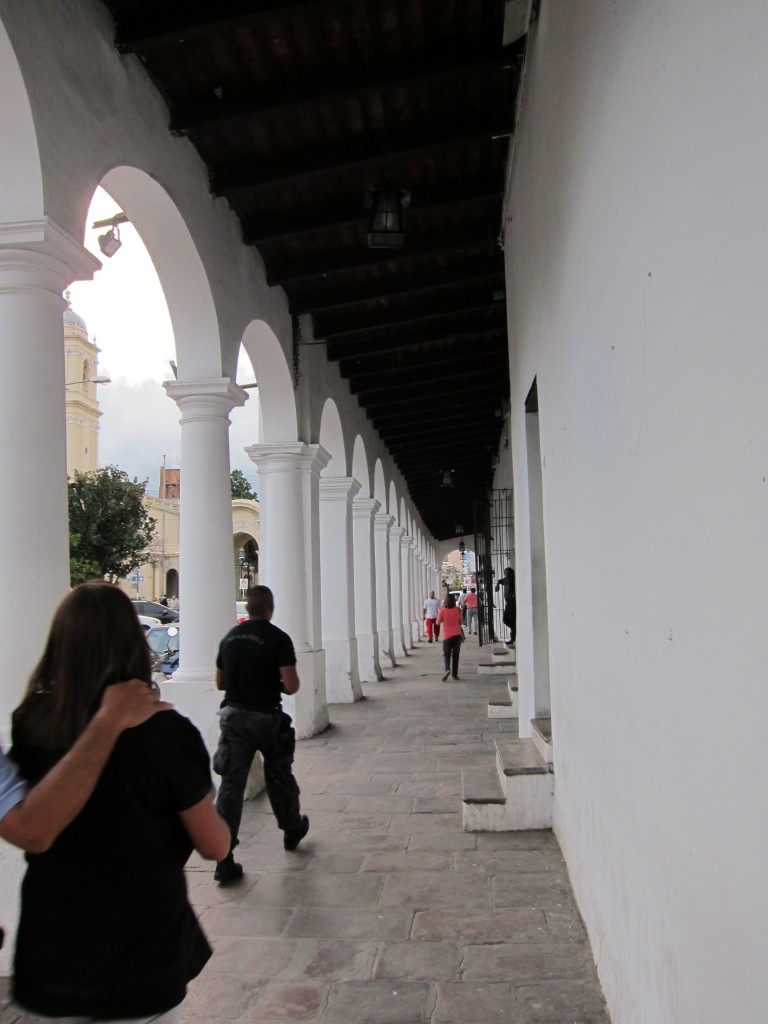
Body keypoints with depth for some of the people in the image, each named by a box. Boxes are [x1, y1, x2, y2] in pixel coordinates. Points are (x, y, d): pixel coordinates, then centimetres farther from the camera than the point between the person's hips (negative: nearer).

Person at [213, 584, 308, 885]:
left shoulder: (230, 637, 5)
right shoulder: (278, 638, -12)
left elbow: (220, 682, 13)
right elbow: (291, 685, -17)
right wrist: (278, 686, 4)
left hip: (234, 715, 4)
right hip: (266, 717, -3)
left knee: (231, 783, 1)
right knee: (279, 777, 17)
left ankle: (224, 858, -3)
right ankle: (292, 830, 38)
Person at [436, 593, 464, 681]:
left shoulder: (443, 610, -9)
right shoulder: (458, 610, -3)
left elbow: (438, 622, -1)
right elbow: (460, 622, 5)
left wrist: (438, 614, 12)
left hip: (447, 636, -2)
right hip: (457, 634, 2)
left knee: (446, 654, 7)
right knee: (455, 654, 11)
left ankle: (447, 669, -19)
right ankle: (455, 674, 11)